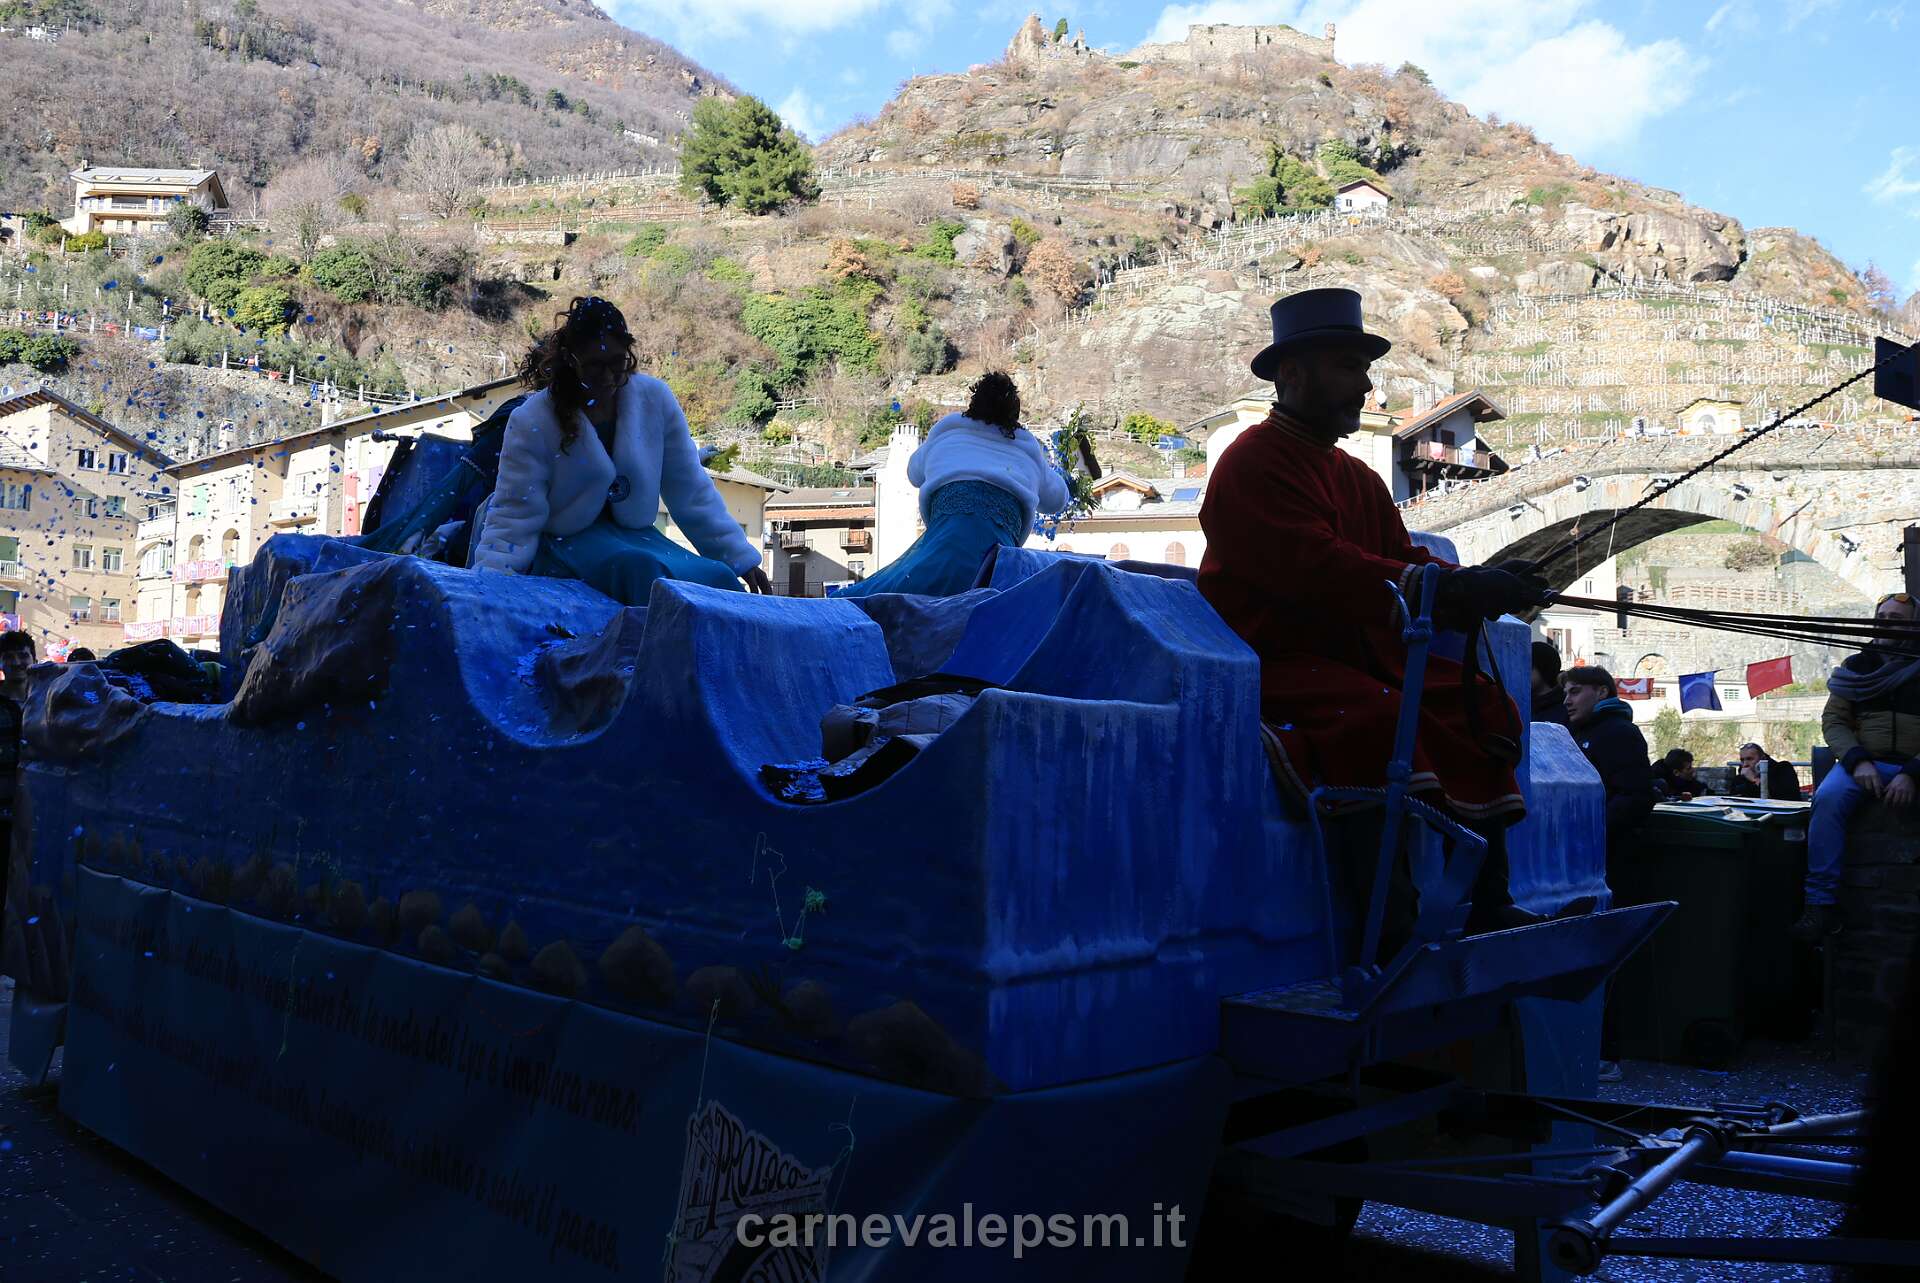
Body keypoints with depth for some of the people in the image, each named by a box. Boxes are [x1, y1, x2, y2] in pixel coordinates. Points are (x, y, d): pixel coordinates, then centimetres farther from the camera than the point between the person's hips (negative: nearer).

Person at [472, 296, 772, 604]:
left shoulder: (655, 398, -6)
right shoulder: (532, 423, -14)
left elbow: (692, 492, 2)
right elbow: (513, 518, -12)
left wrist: (740, 558, 2)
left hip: (634, 534, 3)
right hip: (564, 541, -3)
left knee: (719, 579, -23)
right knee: (641, 568, -34)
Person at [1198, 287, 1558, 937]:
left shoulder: (1358, 478, 21)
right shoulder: (1254, 462, -9)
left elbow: (1403, 557, 10)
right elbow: (1315, 568, -24)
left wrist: (1478, 584, -12)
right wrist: (1446, 589, -29)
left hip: (1358, 651, 9)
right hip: (1271, 661, -9)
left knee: (1480, 704, -2)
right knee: (1379, 716, -33)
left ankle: (1486, 902, -4)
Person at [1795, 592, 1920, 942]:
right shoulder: (1856, 667, 15)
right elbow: (1833, 720, 7)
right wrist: (1858, 761, -12)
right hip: (1865, 762, 1)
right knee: (1827, 797, -32)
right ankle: (1822, 904, -30)